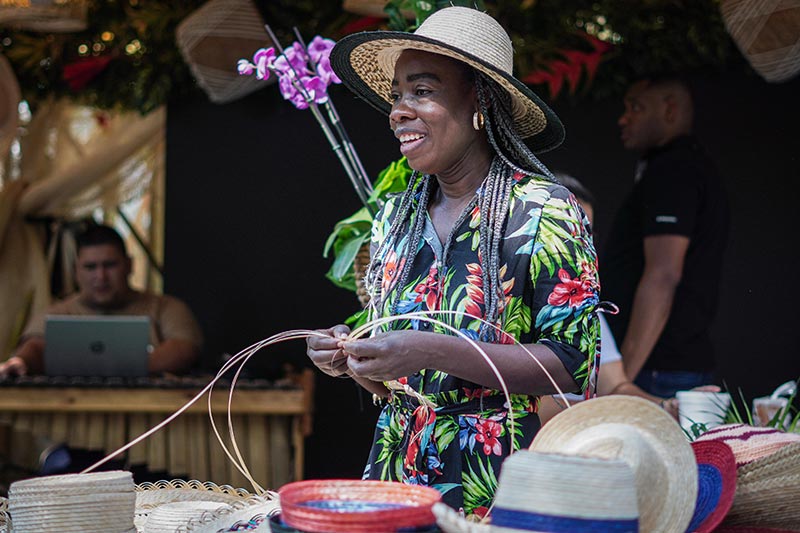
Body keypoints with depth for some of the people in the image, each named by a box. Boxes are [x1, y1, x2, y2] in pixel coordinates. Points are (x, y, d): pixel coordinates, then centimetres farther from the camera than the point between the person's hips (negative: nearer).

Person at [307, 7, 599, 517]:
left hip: (501, 490, -5)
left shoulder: (543, 211, -8)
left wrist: (431, 352, -23)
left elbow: (571, 363, -14)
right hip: (398, 473, 5)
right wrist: (349, 357, -4)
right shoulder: (395, 218, 10)